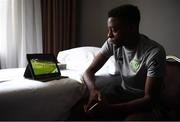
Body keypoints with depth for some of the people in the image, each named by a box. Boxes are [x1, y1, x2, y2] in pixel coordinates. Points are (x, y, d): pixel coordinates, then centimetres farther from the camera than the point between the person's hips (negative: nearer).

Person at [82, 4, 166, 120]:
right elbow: (90, 71, -8)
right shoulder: (112, 43, -11)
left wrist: (110, 108, -36)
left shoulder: (155, 52, -26)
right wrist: (93, 88, -32)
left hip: (143, 101, -4)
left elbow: (150, 99, -26)